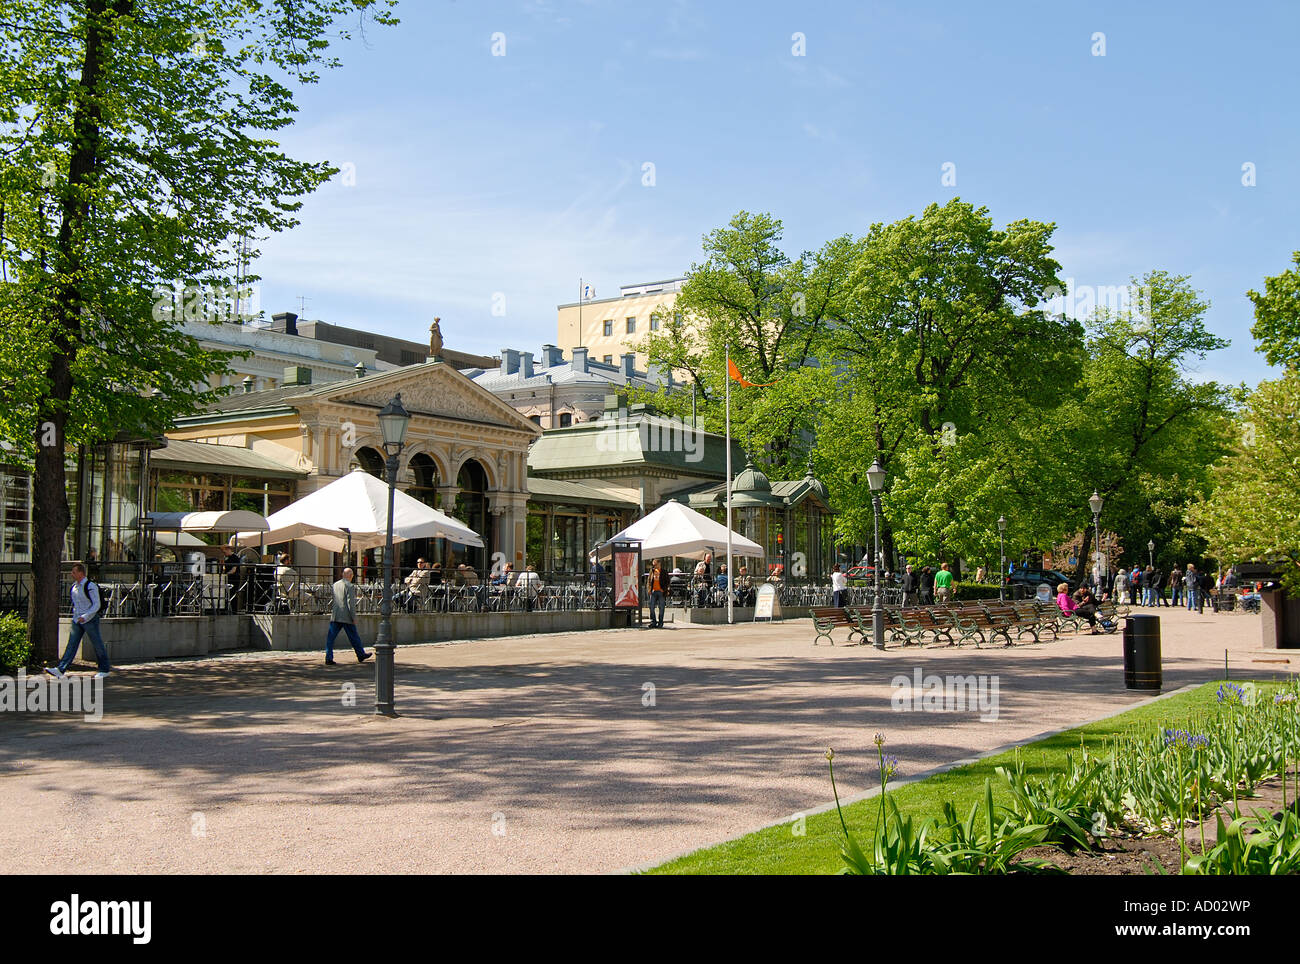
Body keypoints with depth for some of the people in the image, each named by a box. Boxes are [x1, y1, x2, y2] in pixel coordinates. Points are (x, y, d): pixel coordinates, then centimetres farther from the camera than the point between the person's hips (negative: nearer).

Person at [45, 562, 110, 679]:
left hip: (90, 620, -7)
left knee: (98, 645, 2)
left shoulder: (90, 586, -15)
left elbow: (97, 605, -17)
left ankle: (104, 670, 12)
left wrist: (85, 616, -25)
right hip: (77, 620, 7)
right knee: (72, 644, 0)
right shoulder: (74, 586, 8)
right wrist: (76, 614, 20)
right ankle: (61, 670, -5)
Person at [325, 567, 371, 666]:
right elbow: (351, 603, -16)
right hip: (346, 617, -5)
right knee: (354, 637, 9)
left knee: (331, 637, 3)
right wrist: (354, 617, -12)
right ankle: (361, 655, 23)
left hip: (335, 616, 5)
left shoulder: (335, 584, 10)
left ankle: (329, 658, -5)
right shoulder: (350, 586, -11)